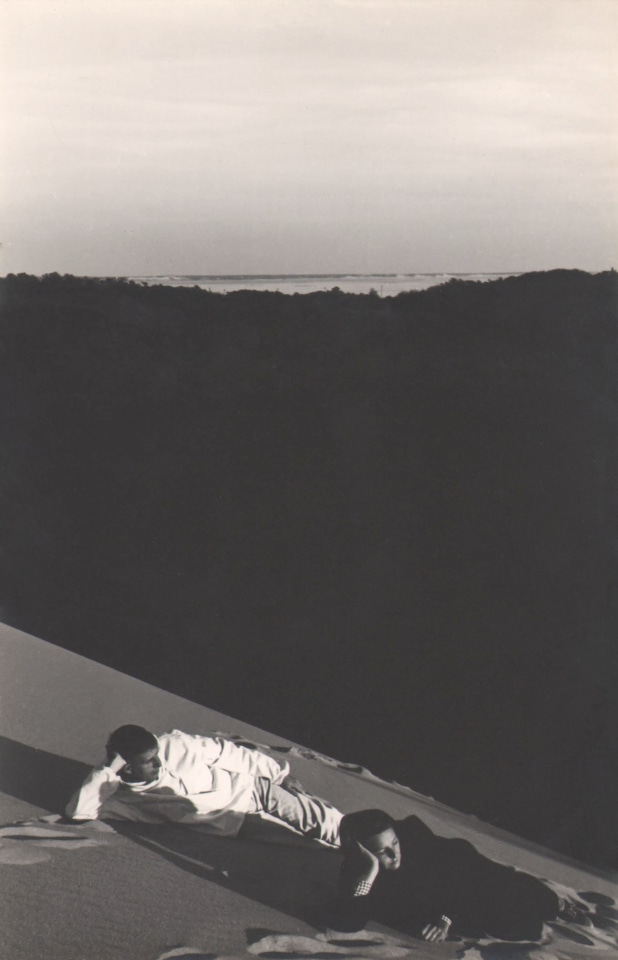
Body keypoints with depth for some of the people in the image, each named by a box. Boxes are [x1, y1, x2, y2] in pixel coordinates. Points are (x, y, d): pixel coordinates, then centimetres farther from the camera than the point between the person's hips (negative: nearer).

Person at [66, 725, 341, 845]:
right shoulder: (122, 800, -13)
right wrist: (108, 770, -30)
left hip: (250, 789, 2)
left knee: (323, 819, -8)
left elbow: (226, 751, -2)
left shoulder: (173, 746, -12)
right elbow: (76, 811, -26)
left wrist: (280, 773, 2)